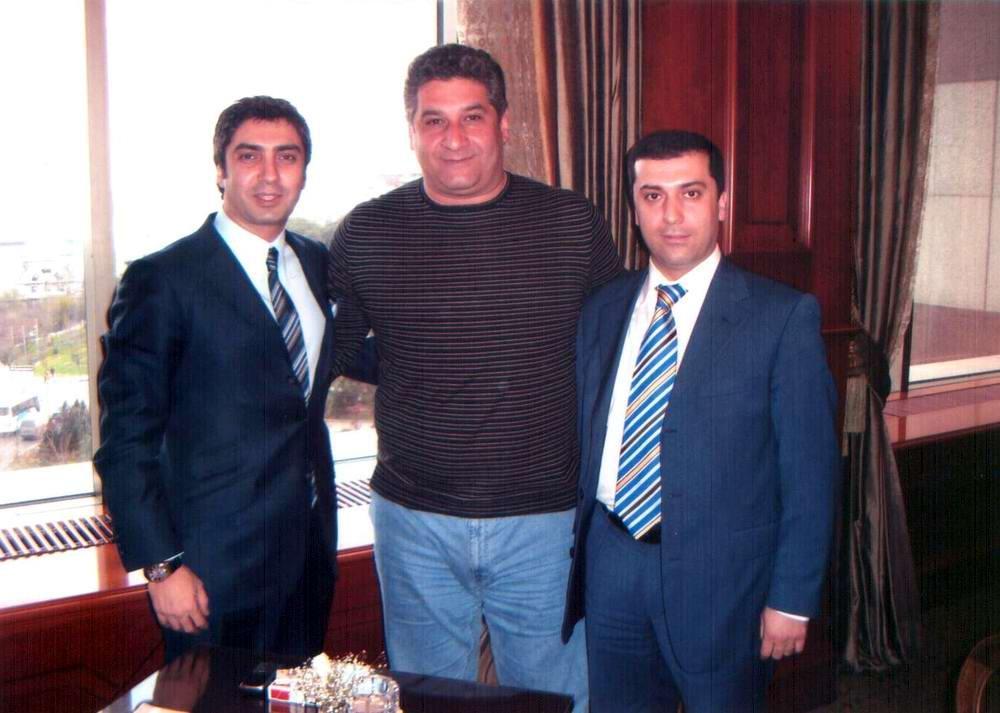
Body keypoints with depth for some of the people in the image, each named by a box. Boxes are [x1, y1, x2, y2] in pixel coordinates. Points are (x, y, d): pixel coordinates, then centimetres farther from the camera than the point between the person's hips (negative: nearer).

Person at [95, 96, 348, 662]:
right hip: (216, 567, -6)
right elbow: (126, 438, -12)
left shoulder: (317, 263, 7)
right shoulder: (162, 280, -12)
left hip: (312, 551, 6)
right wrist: (160, 566, -16)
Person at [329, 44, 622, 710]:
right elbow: (338, 348, 15)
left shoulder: (574, 224, -3)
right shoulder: (366, 234, -2)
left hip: (546, 520, 0)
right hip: (416, 523, 1)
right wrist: (413, 377, 2)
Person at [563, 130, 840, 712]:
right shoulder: (602, 310, 6)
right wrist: (575, 551, 8)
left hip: (721, 577, -4)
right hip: (611, 565, 4)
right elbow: (584, 439, 11)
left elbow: (810, 471, -8)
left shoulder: (783, 316, -8)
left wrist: (793, 598, -9)